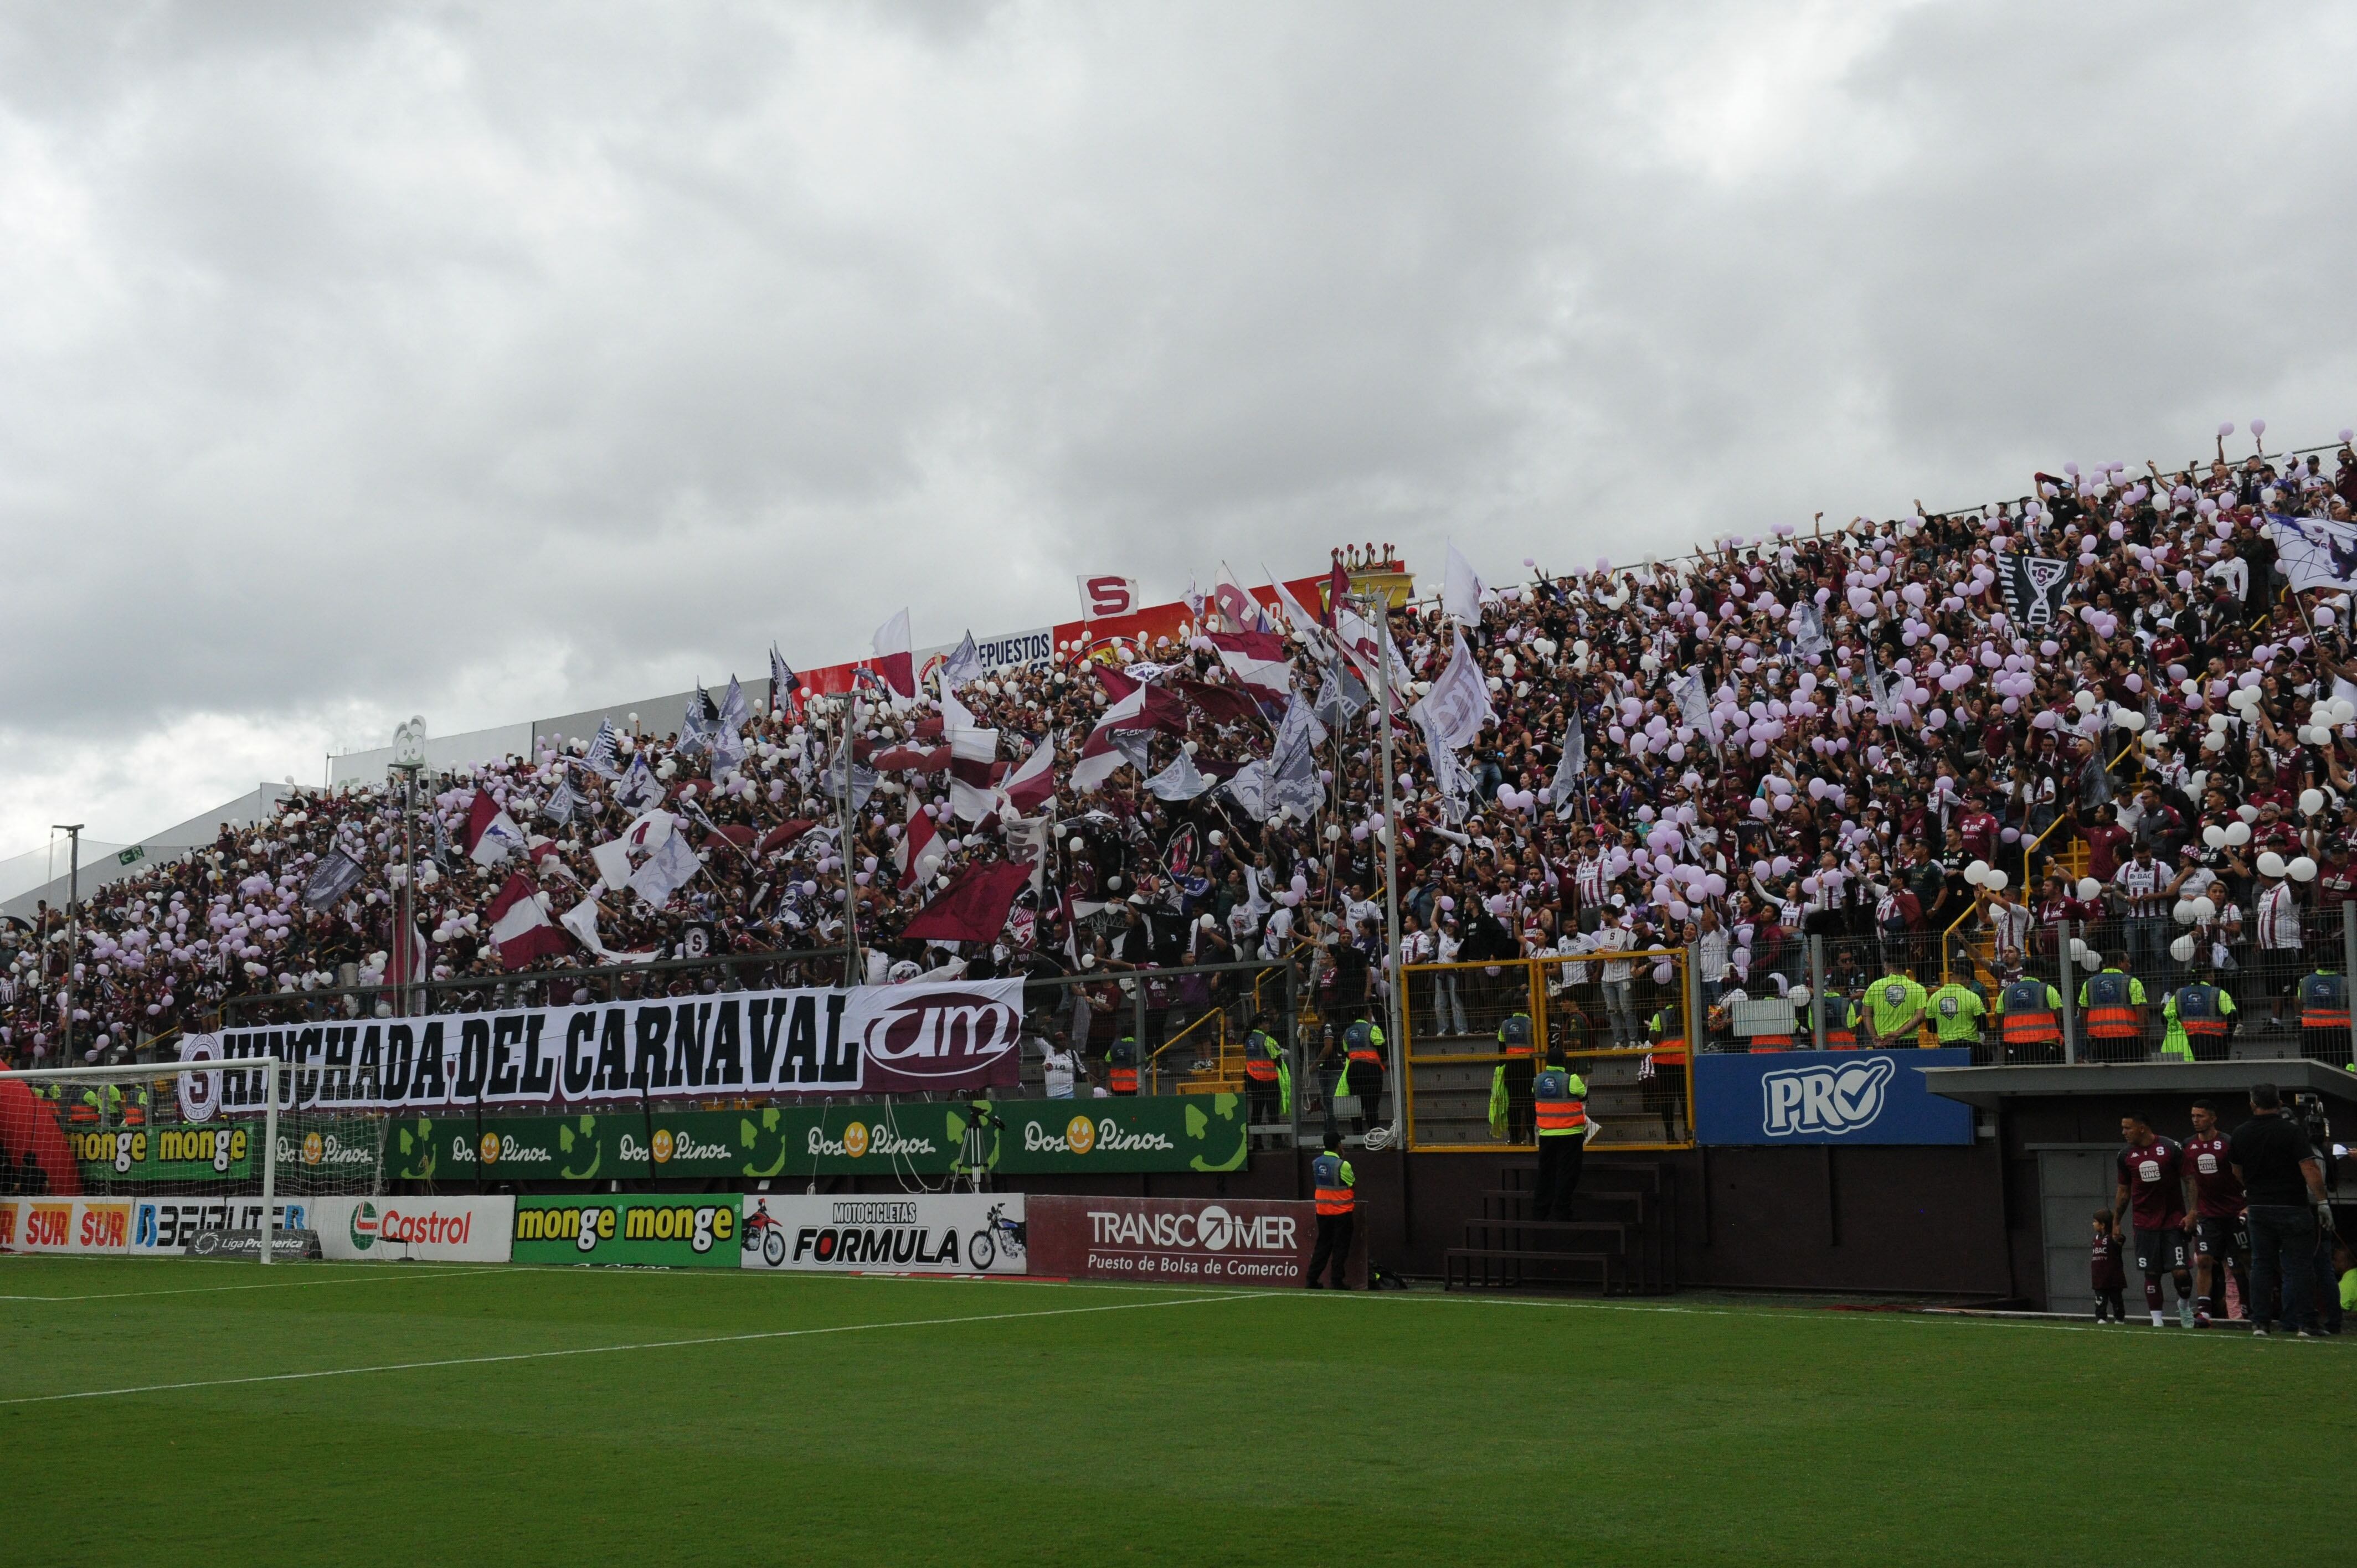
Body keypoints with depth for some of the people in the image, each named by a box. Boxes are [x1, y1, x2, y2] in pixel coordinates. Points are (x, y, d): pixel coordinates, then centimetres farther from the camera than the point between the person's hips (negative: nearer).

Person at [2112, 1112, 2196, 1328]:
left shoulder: (2171, 1148, -7)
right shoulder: (2125, 1156, 4)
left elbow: (2189, 1180, -2)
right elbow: (2123, 1191, 14)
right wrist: (2115, 1223, 13)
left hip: (2173, 1220, -3)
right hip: (2145, 1224, 3)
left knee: (2181, 1271, -7)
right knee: (2151, 1274, 1)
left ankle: (2185, 1304, 22)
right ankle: (2157, 1320, 9)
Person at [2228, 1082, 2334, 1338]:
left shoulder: (2240, 1134, 4)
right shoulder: (2291, 1131, -10)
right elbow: (2309, 1169, -18)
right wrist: (2323, 1202, -14)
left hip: (2258, 1208, 4)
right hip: (2292, 1208, -4)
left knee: (2261, 1265, 10)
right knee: (2300, 1266, 1)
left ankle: (2259, 1322, 9)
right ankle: (2303, 1324, -2)